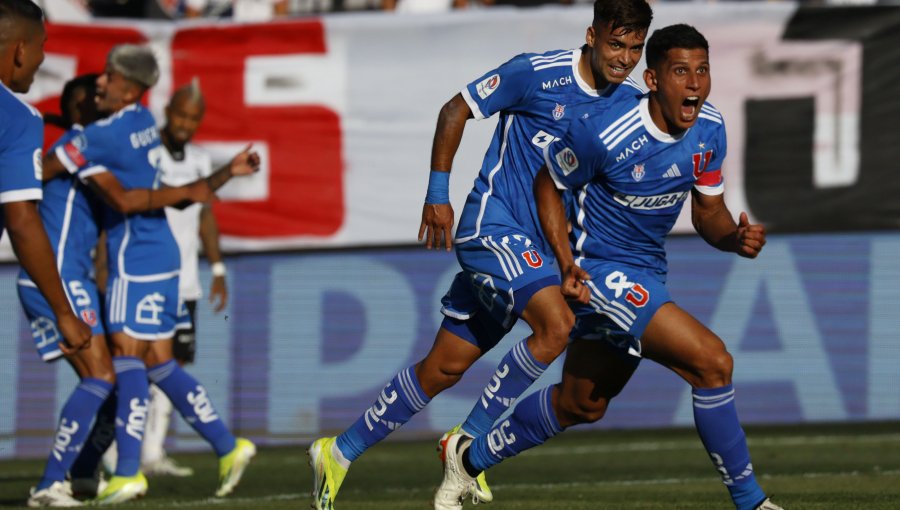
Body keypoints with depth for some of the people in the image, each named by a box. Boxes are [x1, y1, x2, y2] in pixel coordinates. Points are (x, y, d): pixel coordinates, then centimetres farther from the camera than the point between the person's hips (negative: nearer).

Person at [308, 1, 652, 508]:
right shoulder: (539, 72, -13)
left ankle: (340, 452, 20)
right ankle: (471, 439, -12)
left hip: (536, 249, 6)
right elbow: (457, 109, -3)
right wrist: (438, 193, -3)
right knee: (557, 325, -27)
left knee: (444, 368, 8)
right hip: (492, 223, -6)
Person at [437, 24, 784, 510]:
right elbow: (547, 184, -8)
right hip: (600, 270, -8)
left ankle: (470, 458, 40)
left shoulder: (709, 129, -5)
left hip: (645, 277, 8)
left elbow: (708, 213, 5)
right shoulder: (605, 134, -24)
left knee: (581, 404, 21)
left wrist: (735, 237, -18)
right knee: (712, 361, -21)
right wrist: (567, 266, -17)